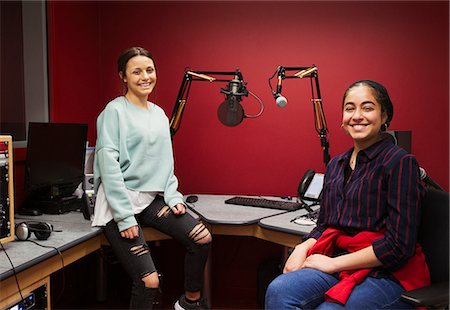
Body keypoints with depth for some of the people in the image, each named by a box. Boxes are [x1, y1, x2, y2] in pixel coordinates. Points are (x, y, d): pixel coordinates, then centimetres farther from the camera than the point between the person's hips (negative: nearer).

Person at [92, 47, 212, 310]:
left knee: (203, 238, -11)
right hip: (120, 201, -6)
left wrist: (172, 195, 2)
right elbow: (108, 164, -14)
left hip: (153, 198, 6)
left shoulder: (159, 114, 14)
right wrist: (125, 216, -19)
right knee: (149, 282, -15)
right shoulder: (115, 111, -7)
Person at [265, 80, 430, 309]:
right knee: (278, 291, -23)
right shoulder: (336, 165, 13)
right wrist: (303, 248, -4)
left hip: (388, 275, -5)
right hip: (338, 266, 5)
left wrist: (333, 263, -11)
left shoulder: (400, 163, -8)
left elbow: (399, 245, -13)